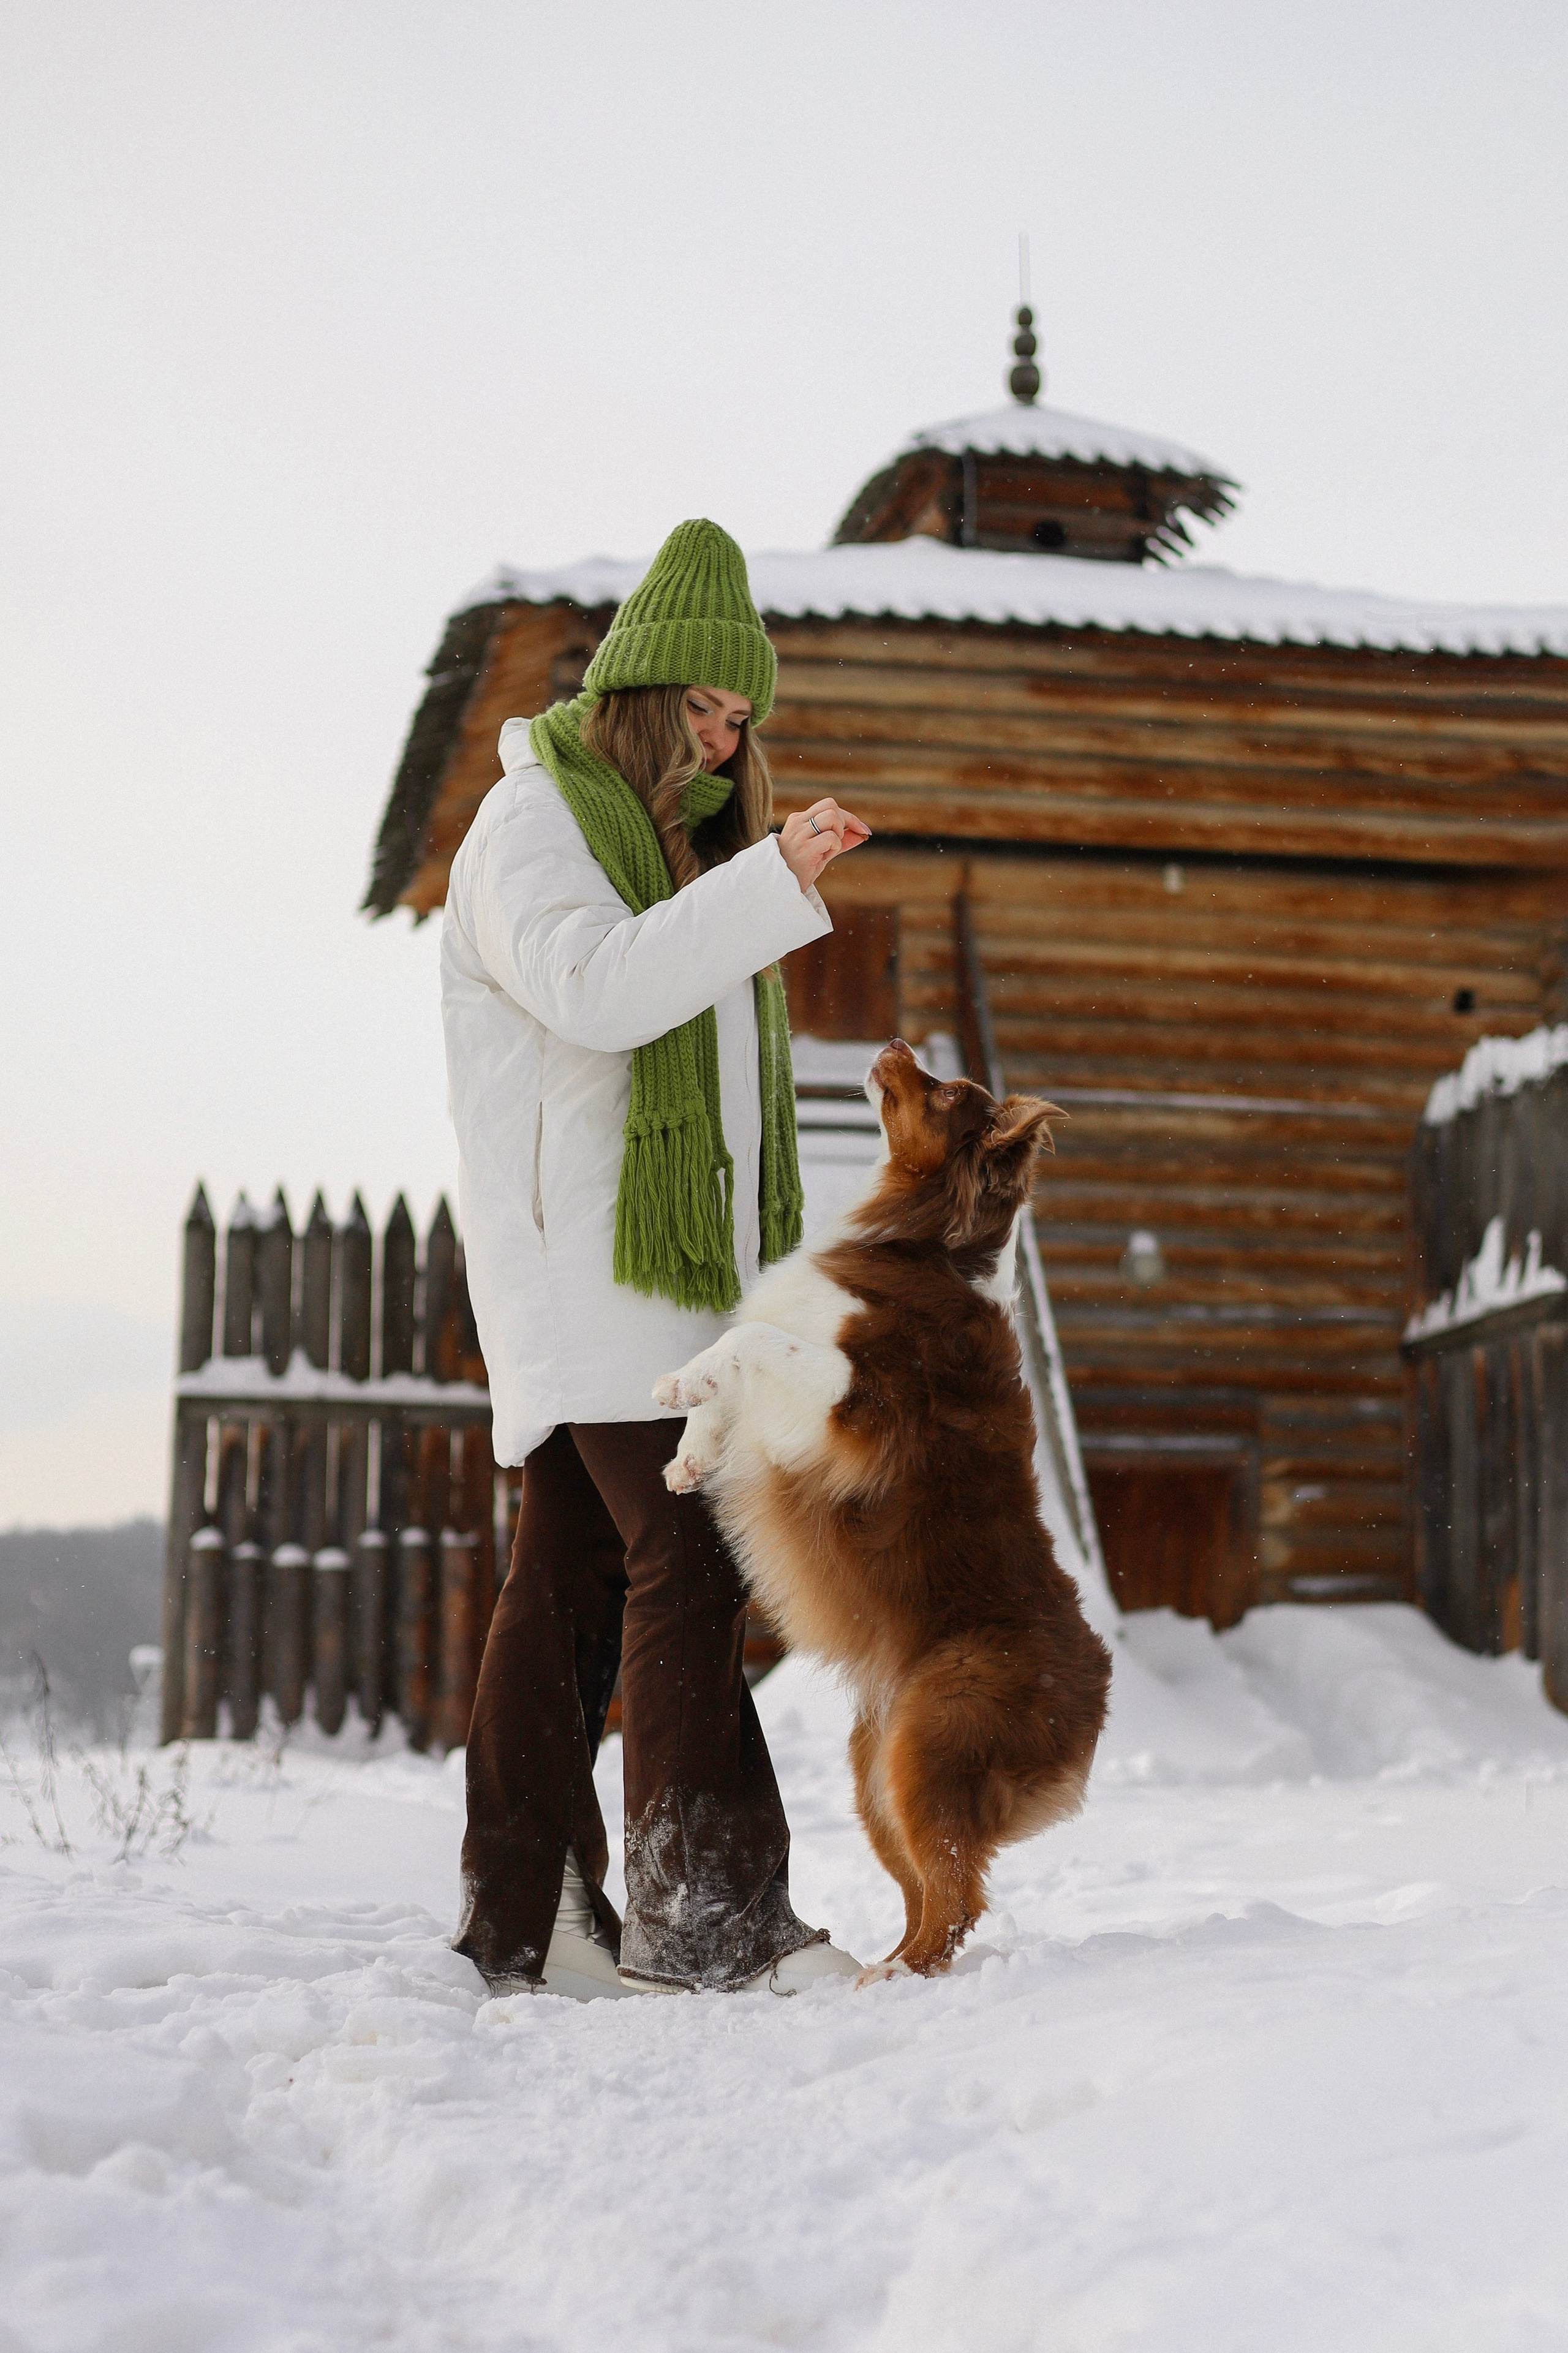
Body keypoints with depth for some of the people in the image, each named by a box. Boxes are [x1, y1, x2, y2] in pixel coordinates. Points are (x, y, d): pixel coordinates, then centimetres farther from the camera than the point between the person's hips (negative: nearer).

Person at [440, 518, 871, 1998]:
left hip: (663, 1269, 9)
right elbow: (593, 989, -23)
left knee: (574, 1577, 6)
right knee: (681, 1560, -16)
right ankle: (706, 1916, -17)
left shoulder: (674, 841, 25)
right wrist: (774, 880, -27)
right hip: (582, 1259, -9)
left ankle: (527, 1925, 8)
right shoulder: (533, 820, -4)